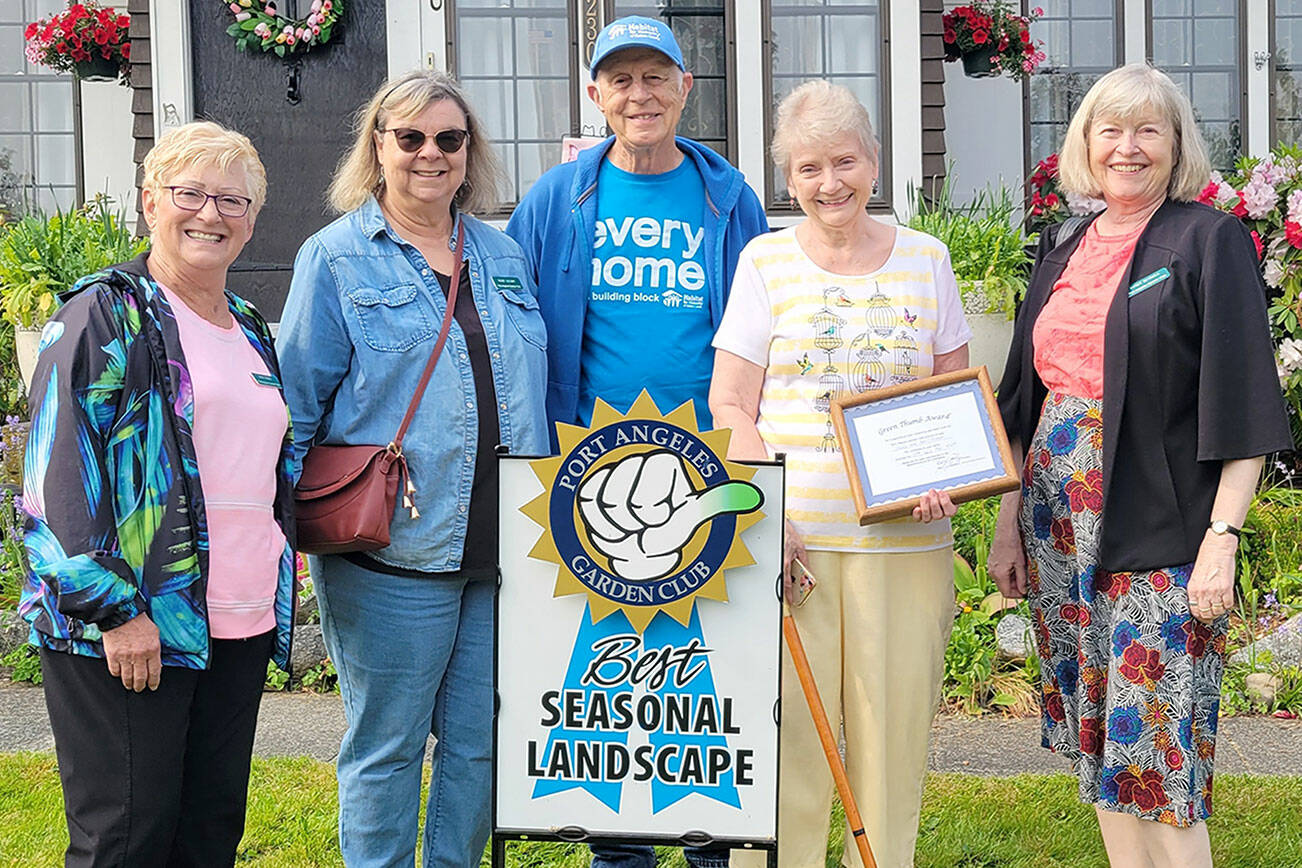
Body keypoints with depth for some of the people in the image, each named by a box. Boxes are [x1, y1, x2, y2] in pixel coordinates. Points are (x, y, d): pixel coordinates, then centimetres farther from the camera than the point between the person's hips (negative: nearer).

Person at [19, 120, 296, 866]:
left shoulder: (251, 331, 18)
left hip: (240, 627, 7)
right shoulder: (107, 314, -5)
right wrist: (112, 607, -17)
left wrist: (278, 592, 20)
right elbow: (60, 473, -12)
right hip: (120, 632, -7)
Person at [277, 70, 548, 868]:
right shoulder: (336, 257, 0)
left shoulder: (503, 256, 14)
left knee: (482, 744, 11)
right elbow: (298, 404, -1)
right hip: (392, 551, -4)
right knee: (387, 747, 5)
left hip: (501, 547, 5)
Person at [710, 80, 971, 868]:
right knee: (785, 727, -2)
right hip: (788, 531, -1)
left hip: (903, 533, 2)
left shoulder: (925, 259, 10)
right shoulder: (765, 261, 6)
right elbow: (729, 403, 3)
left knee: (894, 723, 4)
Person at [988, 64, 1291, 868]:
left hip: (1159, 531, -6)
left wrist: (1223, 537, -17)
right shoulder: (1065, 250, 13)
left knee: (1157, 750, -6)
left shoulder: (1211, 241, -5)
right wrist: (1009, 523, 11)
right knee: (1096, 740, 11)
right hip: (1060, 529, 6)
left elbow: (1241, 407, -10)